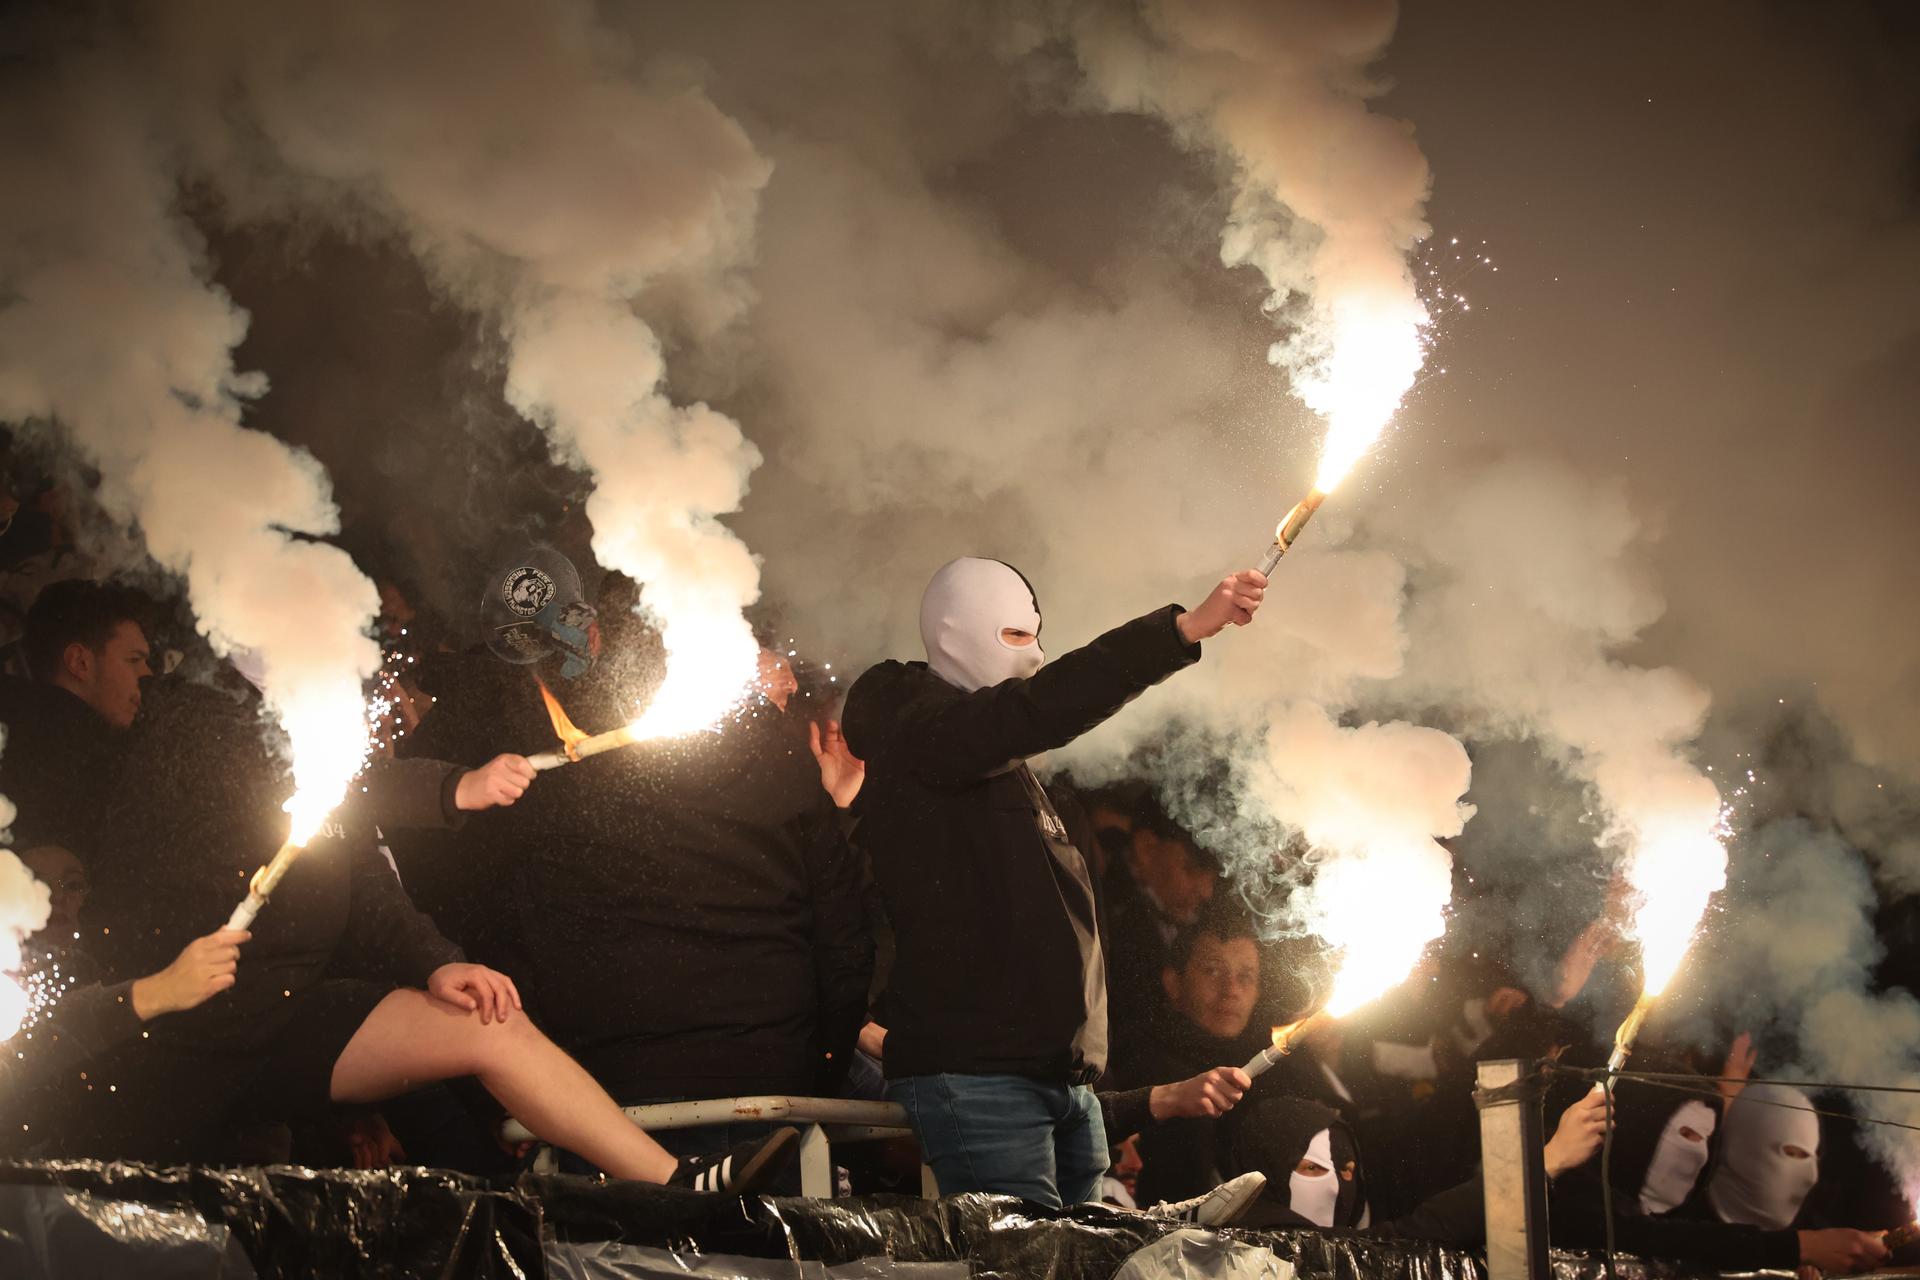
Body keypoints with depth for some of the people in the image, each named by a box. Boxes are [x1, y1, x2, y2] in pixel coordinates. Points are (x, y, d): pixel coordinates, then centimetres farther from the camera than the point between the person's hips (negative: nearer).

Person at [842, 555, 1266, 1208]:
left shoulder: (1002, 768, 27)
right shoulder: (921, 733, -4)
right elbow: (1040, 710, -24)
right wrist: (1185, 628, -31)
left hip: (1063, 1077, 9)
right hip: (975, 1077, -9)